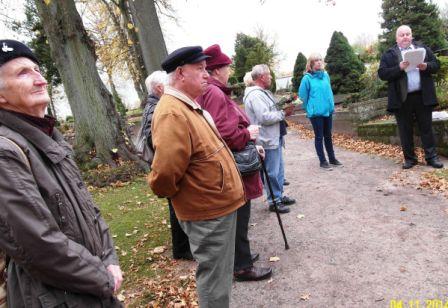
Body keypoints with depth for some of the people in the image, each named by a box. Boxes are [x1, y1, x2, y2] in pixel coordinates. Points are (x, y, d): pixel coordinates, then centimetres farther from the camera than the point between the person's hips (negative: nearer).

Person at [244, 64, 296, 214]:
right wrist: (283, 113, -15)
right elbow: (265, 118, -26)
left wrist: (283, 110, 5)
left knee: (279, 170, 19)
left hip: (275, 138, 11)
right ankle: (274, 201, 13)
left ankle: (279, 196, 32)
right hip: (267, 141, -11)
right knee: (272, 173, 0)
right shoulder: (255, 95, -19)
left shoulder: (263, 92, 15)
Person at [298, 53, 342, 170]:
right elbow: (303, 96, -5)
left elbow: (329, 91, 14)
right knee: (319, 137, 4)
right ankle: (323, 161, 14)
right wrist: (310, 108, 5)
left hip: (328, 111, 5)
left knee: (328, 136, 15)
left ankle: (332, 158, 27)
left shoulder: (325, 75, 4)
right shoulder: (307, 78, -12)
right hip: (316, 112, -5)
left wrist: (331, 105, 14)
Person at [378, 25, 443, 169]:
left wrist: (426, 66, -12)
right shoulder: (389, 54, 4)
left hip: (423, 96, 2)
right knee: (405, 130, 4)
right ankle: (409, 158, 14)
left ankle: (432, 157, 11)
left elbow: (436, 64, 10)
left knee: (426, 127, 5)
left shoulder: (423, 48, 12)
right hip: (402, 98, -1)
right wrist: (399, 68, -20)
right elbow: (382, 74, -6)